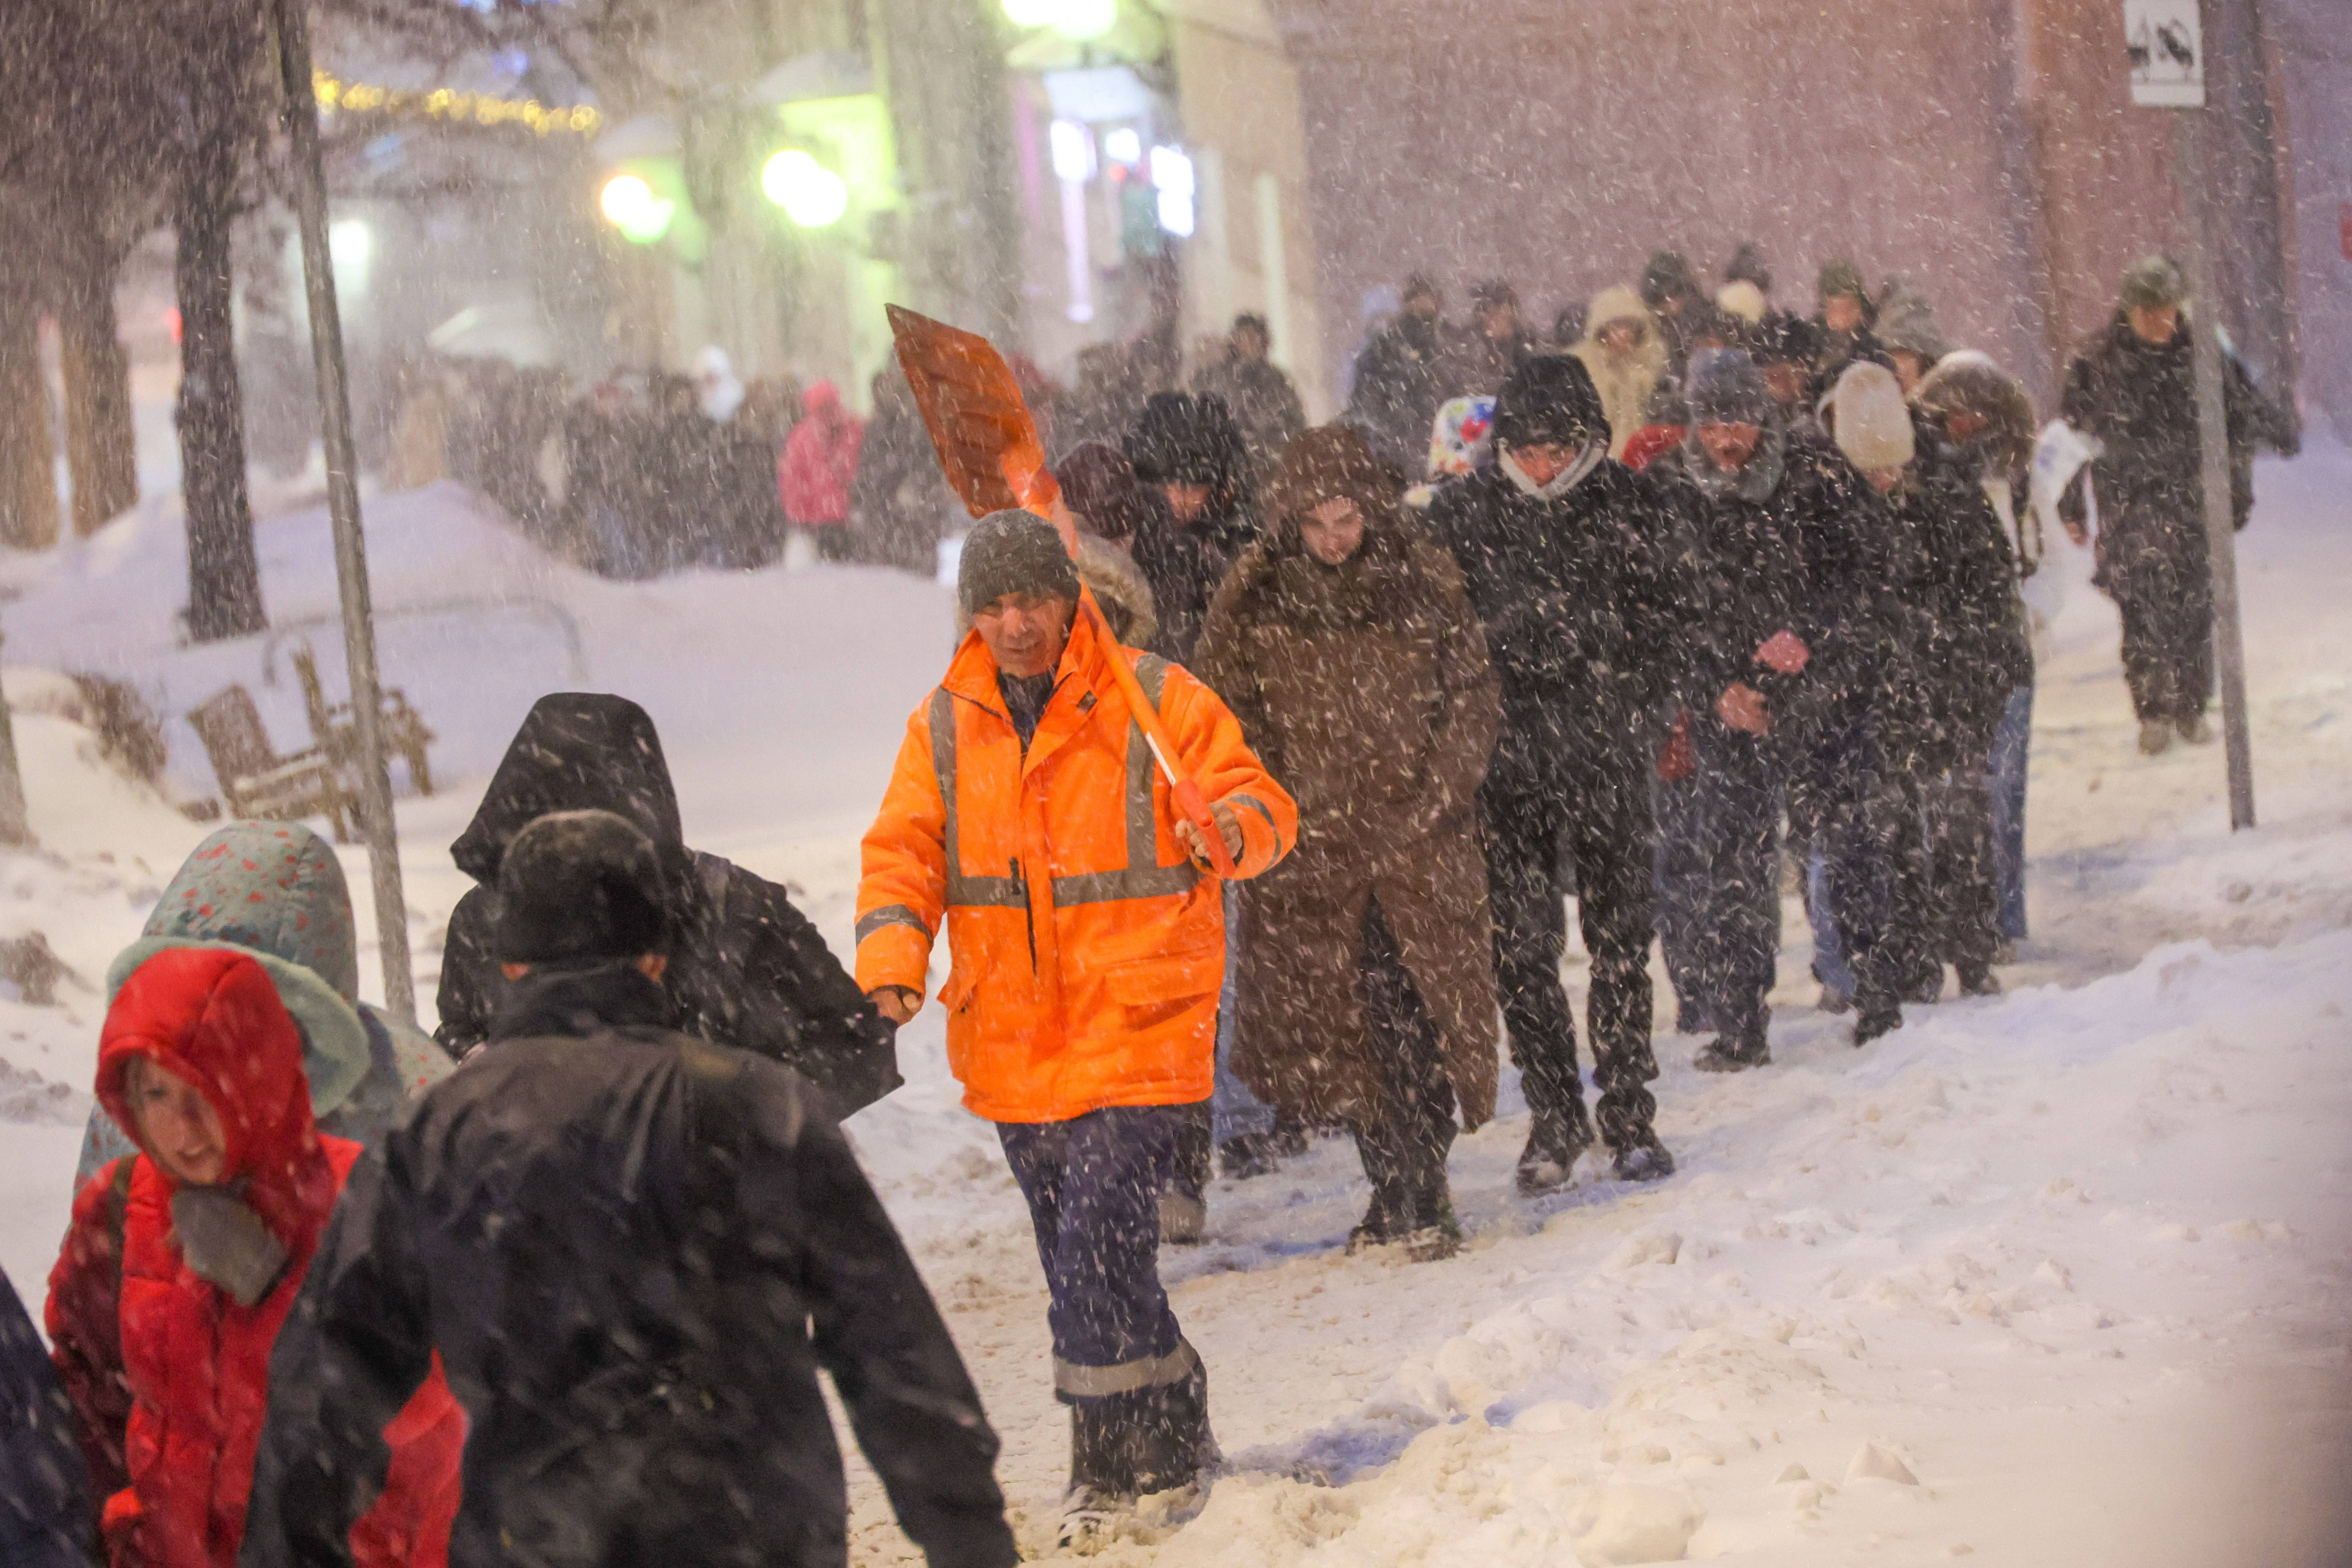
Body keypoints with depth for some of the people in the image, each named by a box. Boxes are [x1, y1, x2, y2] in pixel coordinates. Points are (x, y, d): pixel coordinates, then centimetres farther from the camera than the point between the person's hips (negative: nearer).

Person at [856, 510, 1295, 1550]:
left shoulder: (1155, 701, -4)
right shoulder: (945, 726, 8)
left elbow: (1255, 796, -4)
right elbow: (904, 852, 4)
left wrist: (1241, 828, -27)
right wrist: (893, 960, -13)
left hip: (1140, 1026, -5)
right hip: (1013, 1037, 5)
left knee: (1100, 1242, -14)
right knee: (1078, 1260, 11)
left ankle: (1112, 1463, 2)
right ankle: (1172, 1445, 26)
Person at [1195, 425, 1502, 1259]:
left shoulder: (1426, 582, 2)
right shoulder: (1252, 601, 2)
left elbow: (1475, 699, 7)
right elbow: (1227, 719, 7)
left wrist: (1434, 800, -4)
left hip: (1417, 840, -1)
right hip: (1310, 846, 1)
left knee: (1412, 1006, -9)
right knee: (1337, 1021, 1)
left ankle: (1423, 1193, -3)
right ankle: (1392, 1186, 13)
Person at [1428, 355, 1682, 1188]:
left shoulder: (1626, 503, 1)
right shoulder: (1463, 513, -1)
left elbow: (1658, 621, 8)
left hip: (1607, 752, 0)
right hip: (1508, 757, 0)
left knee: (1621, 936, 5)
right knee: (1522, 946, -1)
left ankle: (1629, 1116, 14)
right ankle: (1555, 1119, 10)